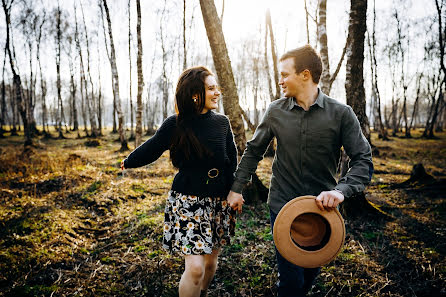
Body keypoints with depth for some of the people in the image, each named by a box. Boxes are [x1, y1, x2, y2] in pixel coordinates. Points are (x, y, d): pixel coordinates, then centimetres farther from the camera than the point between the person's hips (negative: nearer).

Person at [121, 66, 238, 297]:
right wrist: (129, 162, 20)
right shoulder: (175, 125, -9)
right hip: (187, 200, -4)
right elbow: (152, 148, 7)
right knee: (195, 268, -9)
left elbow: (232, 162, 9)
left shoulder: (222, 123, 2)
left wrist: (234, 193, 8)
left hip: (218, 202, 4)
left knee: (211, 261, 16)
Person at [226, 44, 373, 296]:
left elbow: (363, 160, -8)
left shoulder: (341, 113, -8)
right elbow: (254, 151, 9)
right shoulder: (276, 111, -1)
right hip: (282, 204, 0)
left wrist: (341, 190, -25)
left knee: (311, 274, 18)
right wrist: (237, 188, 7)